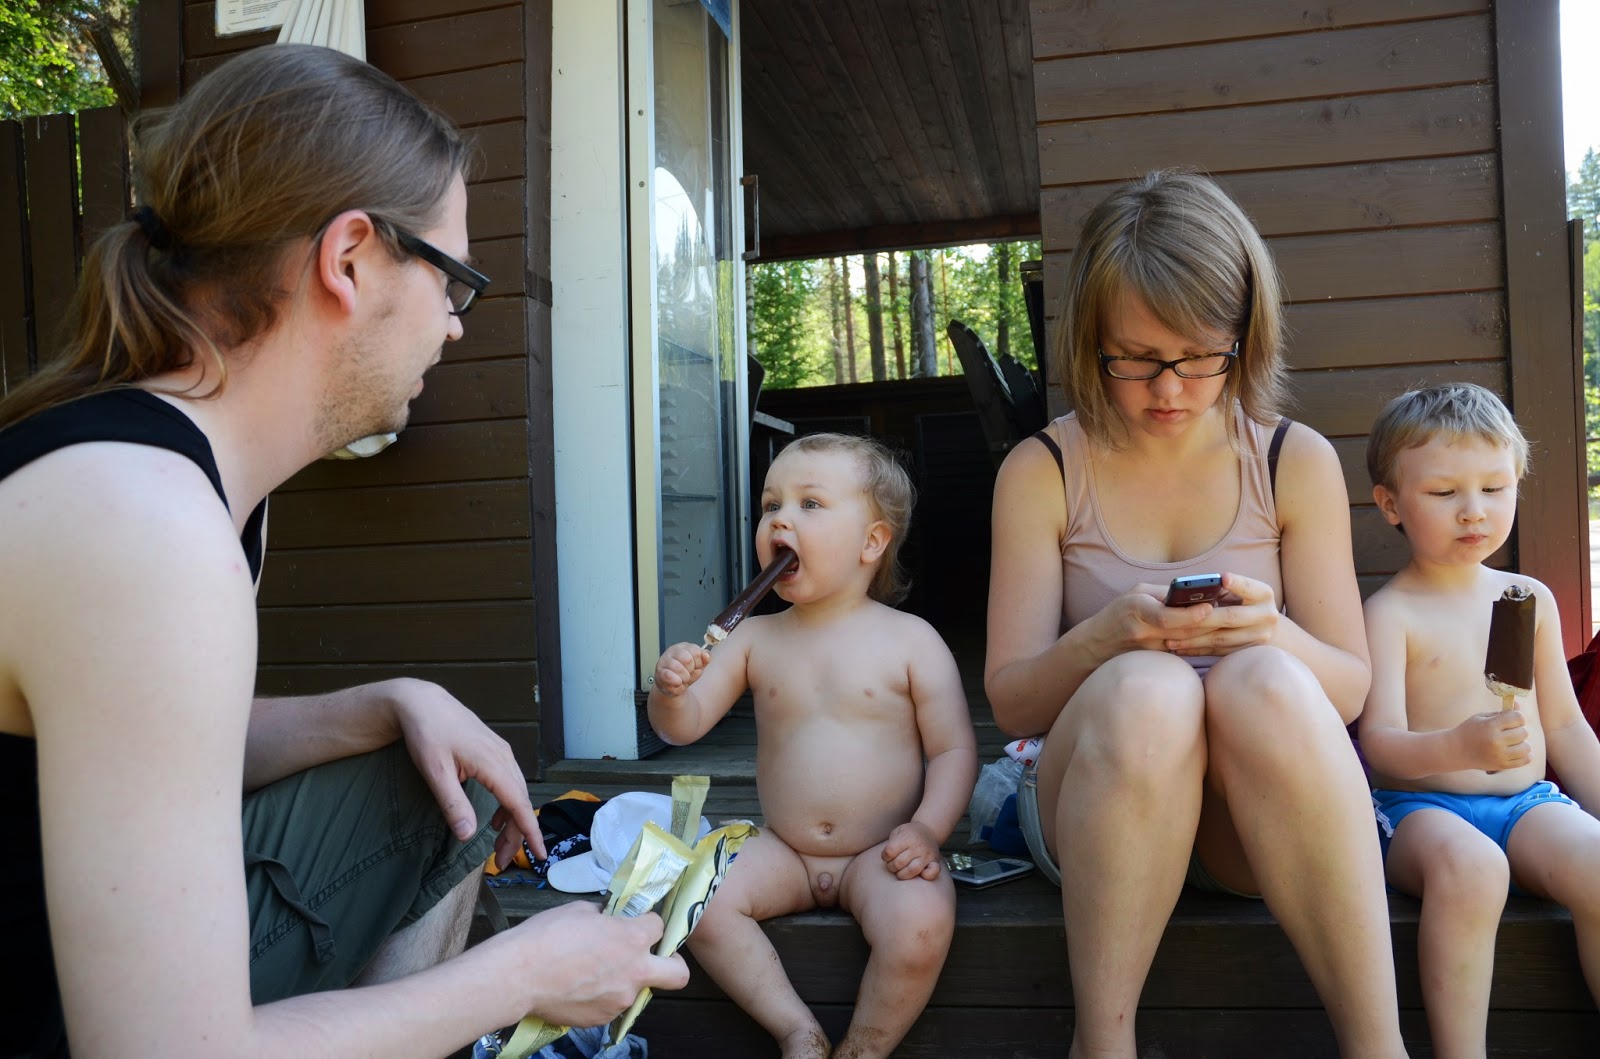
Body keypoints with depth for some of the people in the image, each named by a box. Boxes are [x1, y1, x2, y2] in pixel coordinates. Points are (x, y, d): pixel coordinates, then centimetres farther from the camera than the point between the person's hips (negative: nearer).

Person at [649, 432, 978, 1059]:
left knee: (922, 923, -30)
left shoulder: (910, 641, -6)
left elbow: (955, 750, -5)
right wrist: (670, 690, -24)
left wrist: (927, 829, -20)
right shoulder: (755, 638, 2)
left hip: (879, 855, -3)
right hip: (783, 851, 3)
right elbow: (683, 726, -1)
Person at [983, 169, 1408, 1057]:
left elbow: (1349, 691, 2)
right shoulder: (1041, 472, 0)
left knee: (1263, 683, -33)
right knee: (1145, 688, -35)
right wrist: (1106, 636, -25)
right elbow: (1008, 702, -3)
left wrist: (1276, 637, -22)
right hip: (1091, 805, 0)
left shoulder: (1295, 462, 3)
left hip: (1260, 818, 1)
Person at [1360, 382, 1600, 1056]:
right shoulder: (1391, 611, -5)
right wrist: (1461, 747, -33)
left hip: (1528, 800, 5)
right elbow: (1380, 742, -14)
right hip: (1420, 805, -4)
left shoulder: (1530, 599, 12)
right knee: (1469, 865, -35)